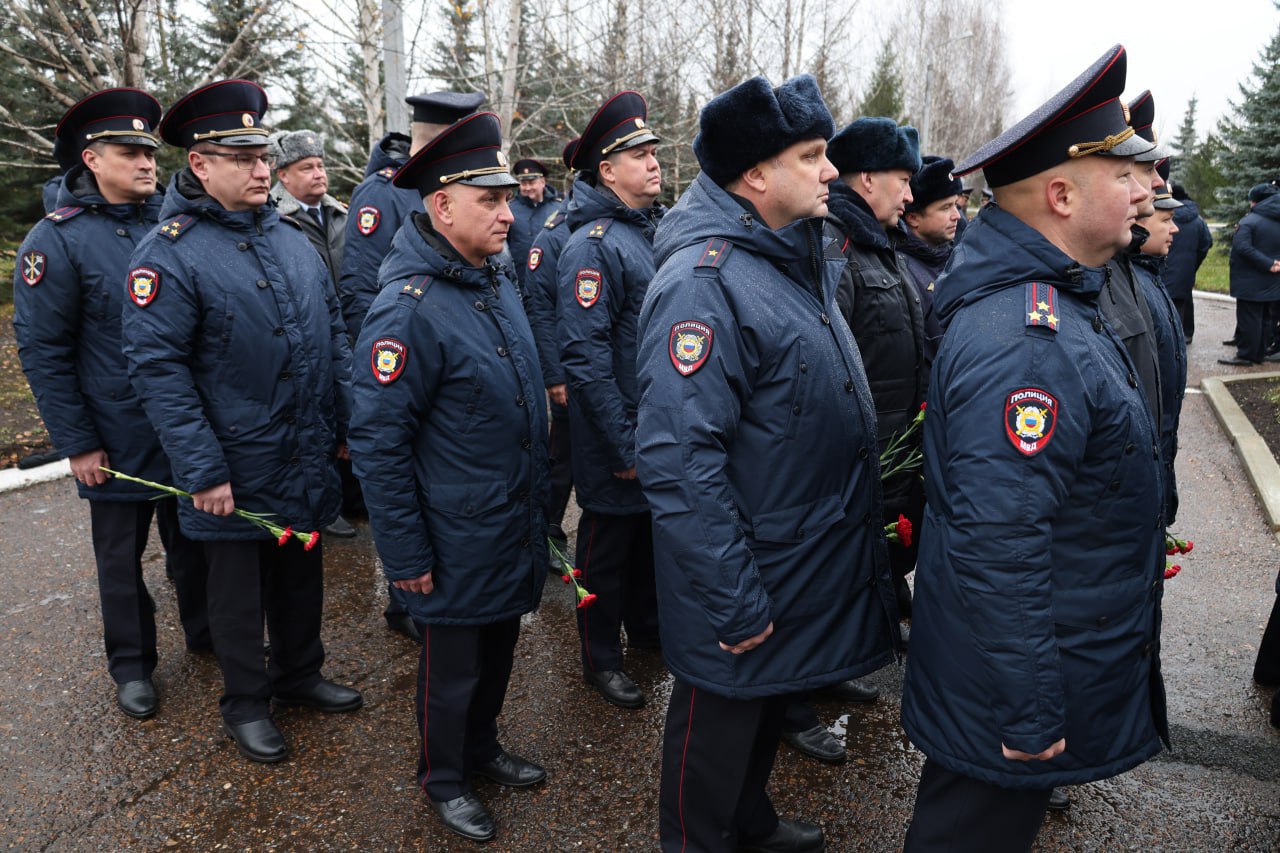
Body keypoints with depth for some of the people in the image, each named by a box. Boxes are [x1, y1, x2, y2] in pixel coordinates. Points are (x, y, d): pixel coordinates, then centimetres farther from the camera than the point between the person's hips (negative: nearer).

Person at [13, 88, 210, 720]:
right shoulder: (57, 240, -10)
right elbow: (42, 352, -9)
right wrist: (76, 443, -11)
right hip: (118, 444, -3)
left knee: (194, 540, 18)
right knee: (121, 557, 13)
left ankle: (205, 631, 38)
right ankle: (131, 664, 31)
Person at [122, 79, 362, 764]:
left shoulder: (292, 238, 6)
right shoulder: (169, 253, -13)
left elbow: (333, 334, 11)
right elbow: (156, 368, -17)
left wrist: (345, 424, 7)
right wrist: (203, 470, -19)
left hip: (308, 463, 6)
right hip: (237, 473, -5)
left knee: (302, 576, 20)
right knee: (238, 592, 13)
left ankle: (300, 674, 42)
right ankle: (245, 703, 33)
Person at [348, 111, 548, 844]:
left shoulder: (500, 282, 2)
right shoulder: (409, 308, -22)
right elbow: (377, 443, -20)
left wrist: (541, 499, 16)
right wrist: (406, 554, -17)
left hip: (517, 528, 7)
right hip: (459, 543, -7)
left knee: (500, 647, 24)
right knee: (453, 665, 14)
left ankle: (483, 749, 47)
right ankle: (444, 778, 38)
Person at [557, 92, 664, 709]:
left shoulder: (660, 229, 7)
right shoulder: (593, 244, -18)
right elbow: (583, 355, -23)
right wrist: (625, 444, -22)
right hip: (618, 439, -7)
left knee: (652, 527, 23)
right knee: (608, 539, 9)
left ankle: (646, 623, 44)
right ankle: (601, 658, 27)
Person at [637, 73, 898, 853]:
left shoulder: (802, 262, 6)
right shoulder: (705, 283, -25)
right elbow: (680, 461, -30)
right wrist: (737, 603, -25)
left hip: (811, 564, 9)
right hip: (751, 583, -9)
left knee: (772, 703, 27)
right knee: (721, 723, 13)